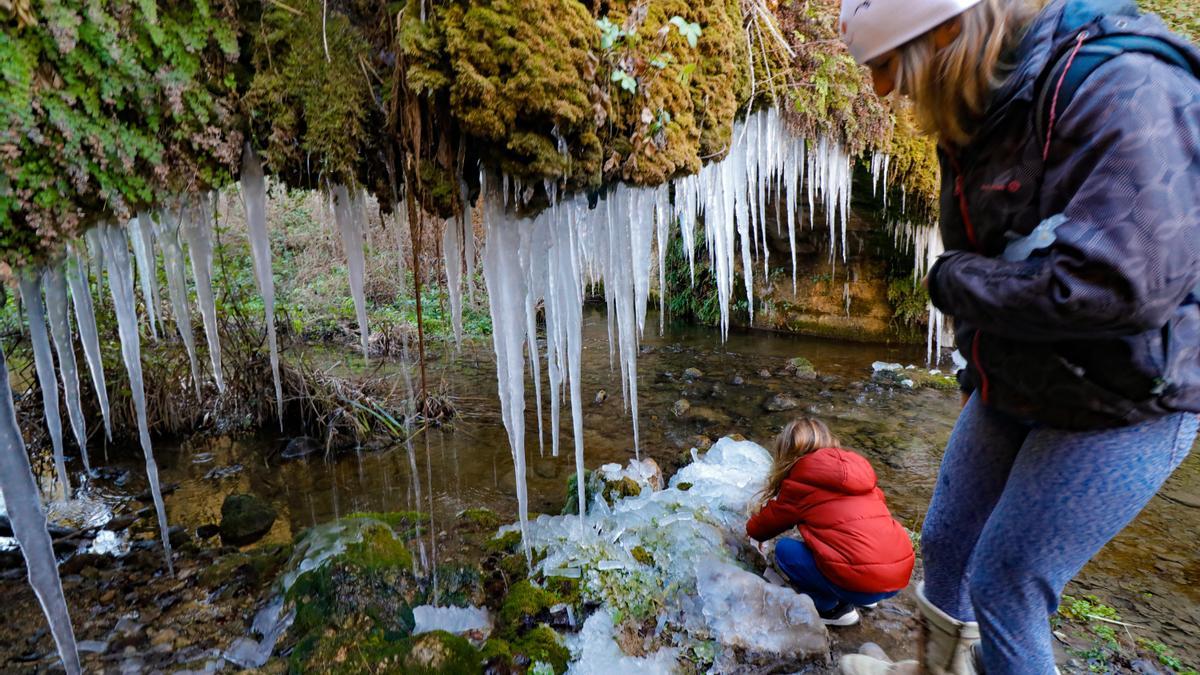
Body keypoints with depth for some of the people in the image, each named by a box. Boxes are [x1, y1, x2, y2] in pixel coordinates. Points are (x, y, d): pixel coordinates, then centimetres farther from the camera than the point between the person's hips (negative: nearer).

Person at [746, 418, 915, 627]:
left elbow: (760, 529, 10)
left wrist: (751, 527, 35)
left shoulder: (800, 481, -2)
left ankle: (833, 608, 8)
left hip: (863, 581, -7)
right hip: (902, 576, 7)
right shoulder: (856, 466, 13)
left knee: (785, 550, 7)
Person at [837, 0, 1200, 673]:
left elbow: (1121, 281, -33)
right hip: (1009, 387, 8)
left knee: (1004, 586, 0)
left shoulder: (1120, 88, -24)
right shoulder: (982, 113, 3)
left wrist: (952, 280, -19)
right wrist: (981, 377, 11)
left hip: (1122, 406, -8)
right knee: (944, 543, 18)